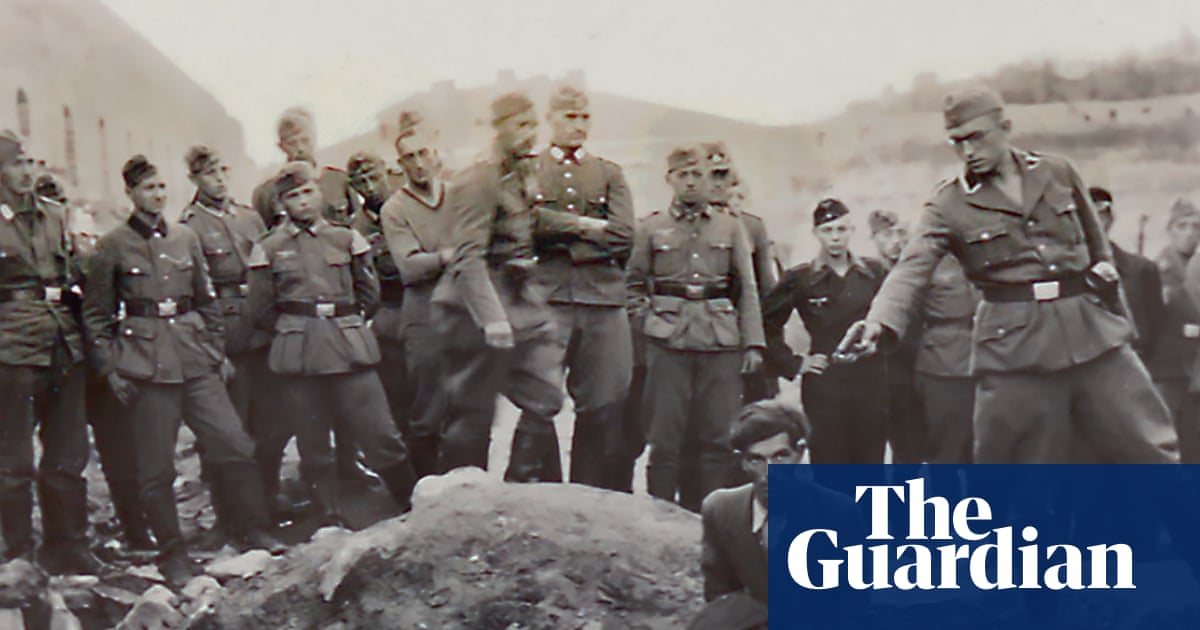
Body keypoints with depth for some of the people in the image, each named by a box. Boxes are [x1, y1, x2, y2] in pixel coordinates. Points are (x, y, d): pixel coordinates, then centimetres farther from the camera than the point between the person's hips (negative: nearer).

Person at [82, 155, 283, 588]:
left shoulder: (185, 239, 11)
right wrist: (110, 368, -3)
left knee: (235, 446, -3)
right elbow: (96, 314, 4)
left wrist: (217, 352, 12)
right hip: (145, 363, -3)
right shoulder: (113, 246, 1)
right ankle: (172, 554, 15)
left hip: (195, 359, 3)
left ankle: (251, 532, 13)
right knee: (156, 468, 1)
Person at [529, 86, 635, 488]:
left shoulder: (610, 174, 18)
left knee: (603, 409, 2)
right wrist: (584, 226, -6)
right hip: (547, 302, -3)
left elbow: (624, 234, 2)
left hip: (603, 303, 3)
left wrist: (561, 239, -3)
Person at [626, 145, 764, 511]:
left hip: (721, 344, 1)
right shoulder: (652, 229, 9)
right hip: (669, 344, -1)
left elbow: (748, 289, 10)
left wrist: (753, 343, 3)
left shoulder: (731, 228, 13)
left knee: (717, 436, 1)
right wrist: (646, 320, 1)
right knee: (665, 438, -3)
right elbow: (634, 284, 16)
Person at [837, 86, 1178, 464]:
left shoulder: (1058, 173, 8)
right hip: (1015, 347, -2)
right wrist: (879, 323, -32)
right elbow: (911, 270, -16)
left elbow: (1094, 240, 22)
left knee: (1153, 453, 4)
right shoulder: (949, 206, -2)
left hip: (1091, 332, 3)